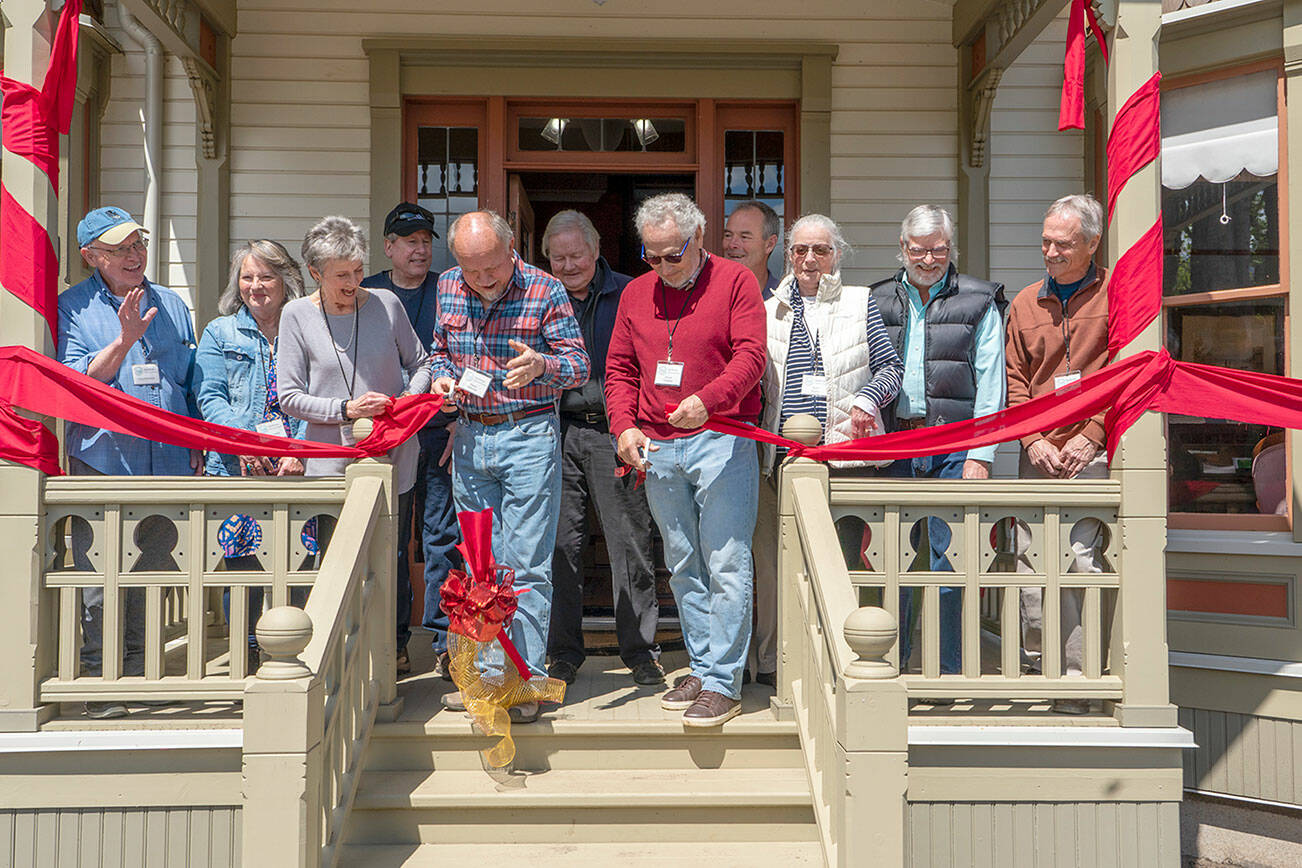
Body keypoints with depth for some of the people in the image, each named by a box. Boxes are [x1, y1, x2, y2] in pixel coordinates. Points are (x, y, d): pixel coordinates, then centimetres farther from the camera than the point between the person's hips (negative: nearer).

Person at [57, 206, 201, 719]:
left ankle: (140, 672, 24)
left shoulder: (171, 306, 13)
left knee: (150, 573, 11)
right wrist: (124, 340, -19)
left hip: (167, 465, 4)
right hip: (102, 464, -4)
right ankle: (100, 681, 9)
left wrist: (195, 447, 15)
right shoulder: (72, 308, 1)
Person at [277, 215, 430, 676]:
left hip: (392, 458, 1)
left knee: (393, 556, 11)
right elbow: (290, 395, -3)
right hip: (331, 461, -1)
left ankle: (395, 645, 30)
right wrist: (346, 409, -15)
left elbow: (419, 363, 13)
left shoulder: (386, 304, 1)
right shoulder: (297, 315, -1)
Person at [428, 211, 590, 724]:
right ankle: (490, 673, 22)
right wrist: (442, 376, -1)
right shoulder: (448, 288, 6)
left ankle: (526, 681, 5)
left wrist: (542, 365, -28)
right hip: (470, 436, 5)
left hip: (529, 437, -5)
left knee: (526, 566, -4)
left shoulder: (545, 291, -8)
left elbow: (579, 365, -7)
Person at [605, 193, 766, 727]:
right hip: (657, 448, 5)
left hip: (720, 439, -5)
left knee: (726, 565, -7)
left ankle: (723, 683, -2)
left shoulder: (734, 281, 0)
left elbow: (750, 355, -10)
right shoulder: (636, 294, 15)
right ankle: (701, 668, 21)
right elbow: (619, 370, 16)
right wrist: (624, 426, -1)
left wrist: (707, 399, -27)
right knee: (683, 566, 11)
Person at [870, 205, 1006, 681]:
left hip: (954, 445, -2)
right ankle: (891, 663, 16)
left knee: (949, 558, -2)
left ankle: (950, 669, 7)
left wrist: (980, 454, -7)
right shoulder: (879, 301, 14)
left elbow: (990, 382, 0)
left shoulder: (979, 302, 6)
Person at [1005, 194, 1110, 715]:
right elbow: (1015, 380, 14)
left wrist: (1091, 435, -9)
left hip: (1092, 452, -4)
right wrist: (1034, 440, 0)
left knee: (1080, 559, -9)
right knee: (1030, 559, 0)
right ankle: (1039, 666, 13)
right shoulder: (1025, 304, 16)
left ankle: (1074, 680, -2)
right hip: (1038, 453, 4)